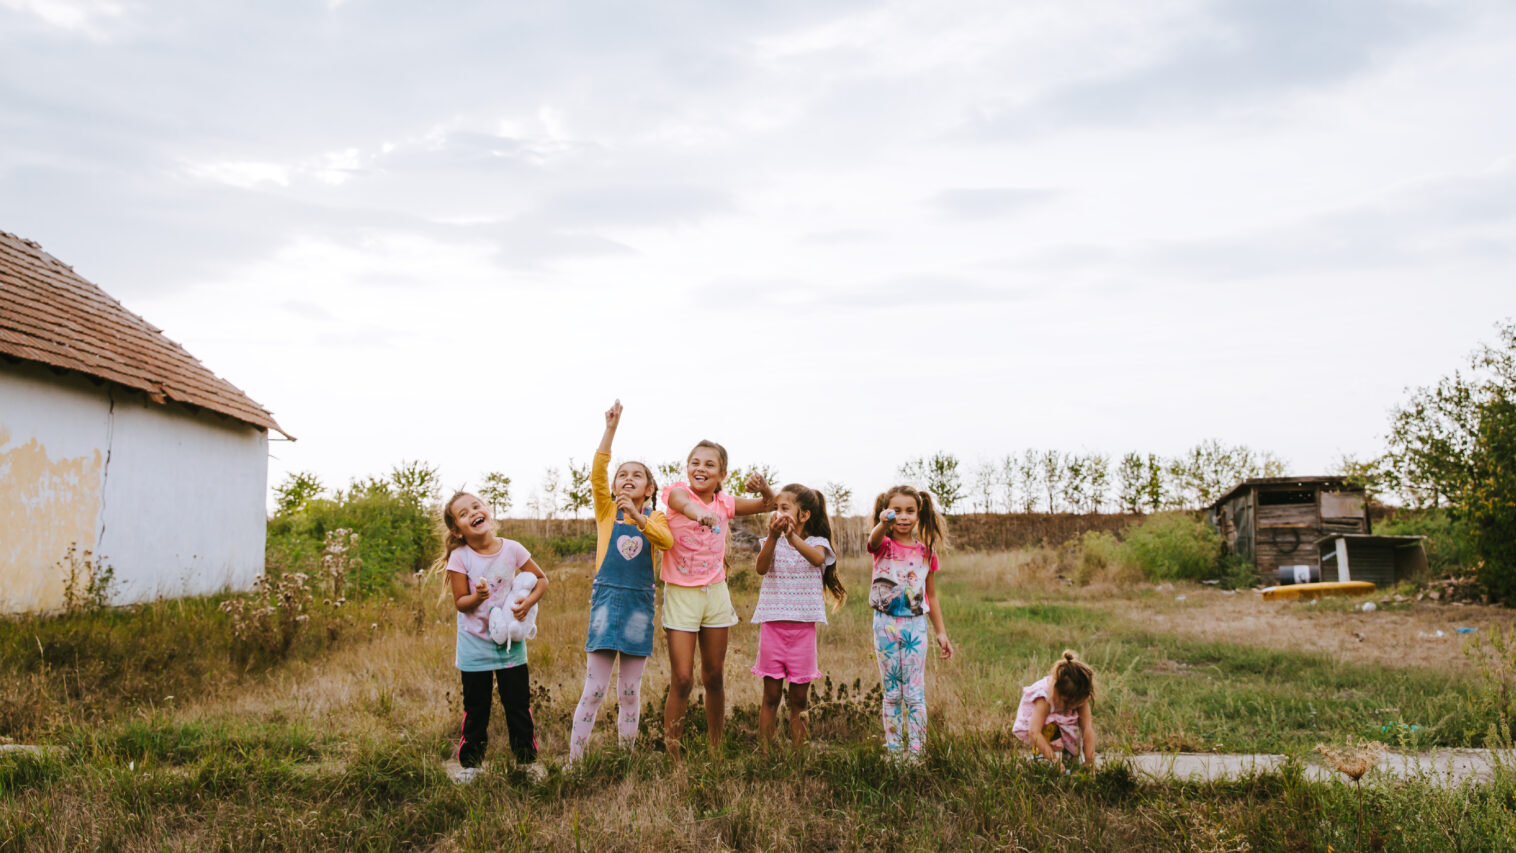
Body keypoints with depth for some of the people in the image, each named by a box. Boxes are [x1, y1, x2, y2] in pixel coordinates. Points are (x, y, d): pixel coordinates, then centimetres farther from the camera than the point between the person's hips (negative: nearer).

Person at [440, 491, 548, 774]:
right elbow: (460, 602, -9)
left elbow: (541, 579, 4)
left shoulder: (512, 549, -8)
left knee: (519, 705, 6)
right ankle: (470, 764, 24)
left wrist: (529, 602, -13)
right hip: (474, 647, -1)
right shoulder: (460, 557, -12)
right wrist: (477, 597, -29)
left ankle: (527, 760, 19)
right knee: (475, 710, 9)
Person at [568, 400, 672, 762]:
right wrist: (611, 429, -19)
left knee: (630, 690, 8)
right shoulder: (607, 510, 5)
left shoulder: (654, 517, 7)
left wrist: (637, 516, -29)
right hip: (607, 599, -1)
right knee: (595, 688, -3)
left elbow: (666, 541, -15)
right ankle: (574, 758, 5)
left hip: (640, 603, 1)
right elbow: (597, 473, -11)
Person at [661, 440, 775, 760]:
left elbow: (769, 505, 14)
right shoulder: (678, 492, -9)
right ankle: (671, 754, 4)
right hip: (681, 593, -4)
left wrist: (764, 488, -10)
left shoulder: (725, 503, 3)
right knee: (682, 679, -7)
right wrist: (695, 510, -60)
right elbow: (680, 499, -35)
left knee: (714, 677, 11)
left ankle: (716, 749, 25)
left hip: (715, 593, 4)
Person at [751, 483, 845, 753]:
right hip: (772, 624, 1)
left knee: (799, 698, 6)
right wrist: (773, 536, -31)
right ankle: (765, 754, 11)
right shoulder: (773, 542, 5)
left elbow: (817, 558, -24)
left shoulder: (817, 542, 0)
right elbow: (761, 567, -15)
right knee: (771, 696, 4)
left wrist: (792, 537, -42)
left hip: (803, 626, -1)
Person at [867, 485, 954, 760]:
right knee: (892, 694, 7)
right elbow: (875, 539, -31)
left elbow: (931, 596, 13)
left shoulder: (926, 552, 5)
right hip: (886, 624, -1)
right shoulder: (883, 546, -4)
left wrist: (941, 633, 13)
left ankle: (916, 752, 7)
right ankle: (893, 750, 15)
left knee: (915, 694, 1)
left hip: (916, 625, 1)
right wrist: (883, 524, -55)